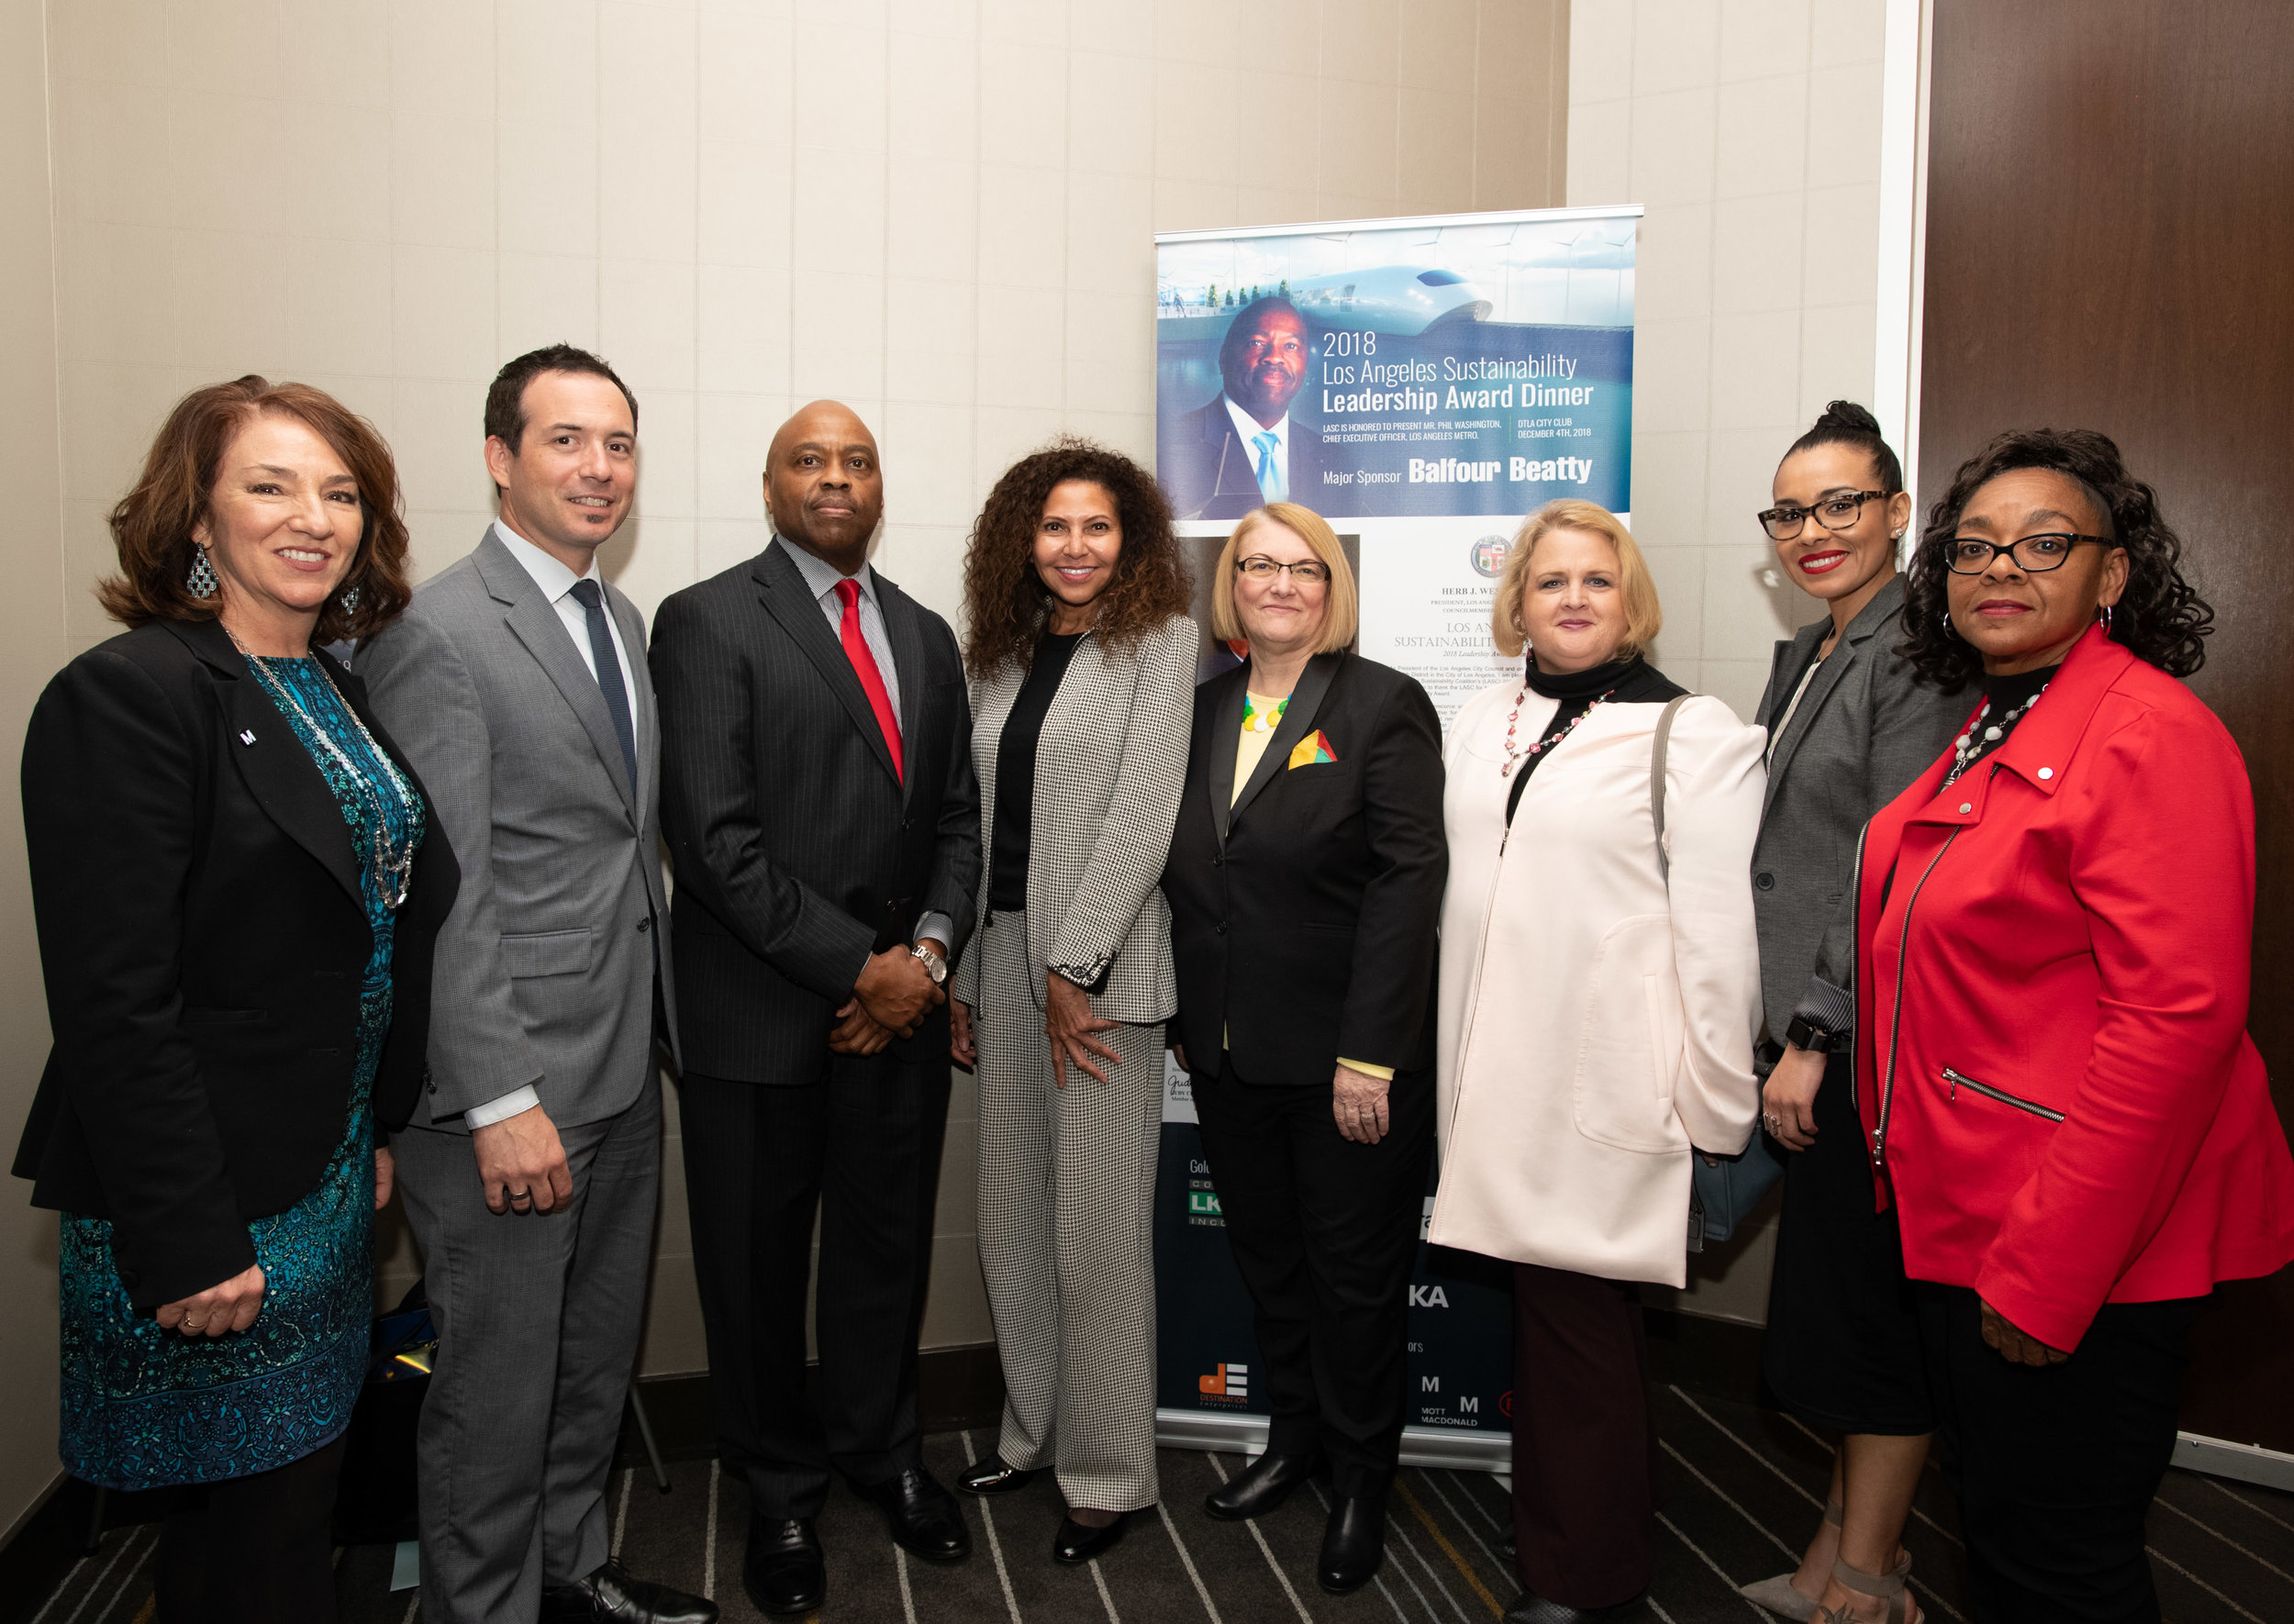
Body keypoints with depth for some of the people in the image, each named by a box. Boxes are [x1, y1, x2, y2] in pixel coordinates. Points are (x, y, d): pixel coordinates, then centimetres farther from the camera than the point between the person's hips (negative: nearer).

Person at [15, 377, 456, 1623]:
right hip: (209, 1207, -8)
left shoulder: (340, 692, 8)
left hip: (324, 1181, 8)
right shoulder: (127, 694, -17)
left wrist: (377, 1130, 13)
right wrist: (191, 1242, -20)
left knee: (300, 1490, 20)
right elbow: (112, 1002, -20)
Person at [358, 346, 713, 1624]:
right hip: (509, 1085, -8)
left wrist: (657, 1021, 12)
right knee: (499, 1378, 7)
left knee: (599, 1356, 22)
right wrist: (501, 1099, -20)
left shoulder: (623, 620, 11)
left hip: (625, 1070, 8)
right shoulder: (437, 632, -15)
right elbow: (441, 893, -18)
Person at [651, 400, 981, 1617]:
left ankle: (880, 1450, 40)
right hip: (761, 1009, -4)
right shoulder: (708, 620, -6)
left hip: (903, 1004, 5)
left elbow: (957, 820, 12)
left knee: (888, 1245, 17)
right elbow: (714, 837, -15)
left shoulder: (926, 635, 13)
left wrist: (929, 950, -5)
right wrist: (856, 967, -15)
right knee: (758, 1265, 11)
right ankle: (779, 1489, 34)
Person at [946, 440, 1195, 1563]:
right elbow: (982, 825, 14)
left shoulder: (1161, 645, -4)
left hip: (1101, 964, -6)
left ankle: (1109, 1472, 17)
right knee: (1011, 1222, 12)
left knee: (1096, 1232, 1)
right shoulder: (1004, 658, 14)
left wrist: (1074, 968, -15)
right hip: (1002, 954, 6)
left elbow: (1142, 815, -12)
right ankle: (1034, 1435, 29)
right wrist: (960, 976, 10)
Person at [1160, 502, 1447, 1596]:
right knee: (1266, 1261, 18)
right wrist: (1185, 1020, 6)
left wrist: (1368, 1056, -18)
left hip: (1345, 1056, -5)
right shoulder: (1200, 711, 9)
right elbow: (1181, 877, 11)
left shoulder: (1383, 705, -8)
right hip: (1228, 1054, 5)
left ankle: (1360, 1480, 28)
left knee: (1354, 1274, 9)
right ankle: (1292, 1438, 37)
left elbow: (1407, 879, -14)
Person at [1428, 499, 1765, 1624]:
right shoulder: (1480, 725, 12)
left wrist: (1716, 1105, -10)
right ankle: (1543, 1522, 35)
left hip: (1607, 1087, -5)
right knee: (1536, 1309, 16)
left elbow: (1720, 930, -9)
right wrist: (1451, 1056, 16)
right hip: (1497, 1076, 5)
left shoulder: (1696, 737, -5)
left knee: (1581, 1321, 3)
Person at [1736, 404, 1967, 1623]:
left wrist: (1814, 1033, -16)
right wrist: (1783, 1027, 16)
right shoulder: (1801, 658, 15)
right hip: (1805, 1029, 8)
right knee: (1824, 1303, 16)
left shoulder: (1916, 653, -12)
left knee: (1867, 1307, 3)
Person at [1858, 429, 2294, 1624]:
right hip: (1962, 1215, 8)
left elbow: (2178, 1017, -24)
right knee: (1988, 1527, 23)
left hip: (2076, 1247, -8)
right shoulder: (1985, 737, 10)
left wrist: (2048, 1270, -23)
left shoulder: (2150, 735, -18)